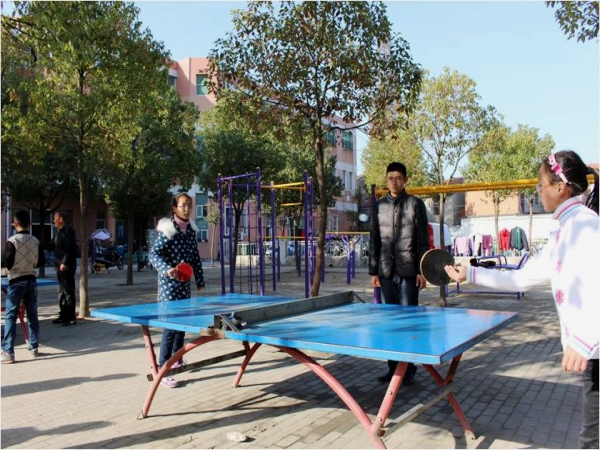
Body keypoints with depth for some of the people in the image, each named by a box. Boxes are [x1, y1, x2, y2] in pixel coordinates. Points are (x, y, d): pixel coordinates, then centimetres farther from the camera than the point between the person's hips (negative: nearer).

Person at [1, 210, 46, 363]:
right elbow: (41, 261, 5)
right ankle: (34, 348, 19)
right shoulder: (35, 241, 0)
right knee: (32, 315, 12)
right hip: (31, 281, 4)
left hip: (16, 282, -4)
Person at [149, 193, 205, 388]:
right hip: (169, 283, -7)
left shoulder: (191, 229, 7)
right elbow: (154, 254, -18)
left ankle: (176, 360, 32)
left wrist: (199, 280, 14)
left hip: (184, 283, 7)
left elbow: (195, 258, 13)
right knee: (171, 325, -10)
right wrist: (166, 269, -36)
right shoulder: (167, 229, -13)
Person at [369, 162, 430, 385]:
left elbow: (423, 240, -2)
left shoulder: (415, 204, 1)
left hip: (408, 271, -3)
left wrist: (421, 270, -9)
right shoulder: (379, 206, 10)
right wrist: (373, 270, 8)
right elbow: (374, 240, 12)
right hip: (386, 272, 3)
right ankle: (393, 365, 17)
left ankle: (409, 367, 10)